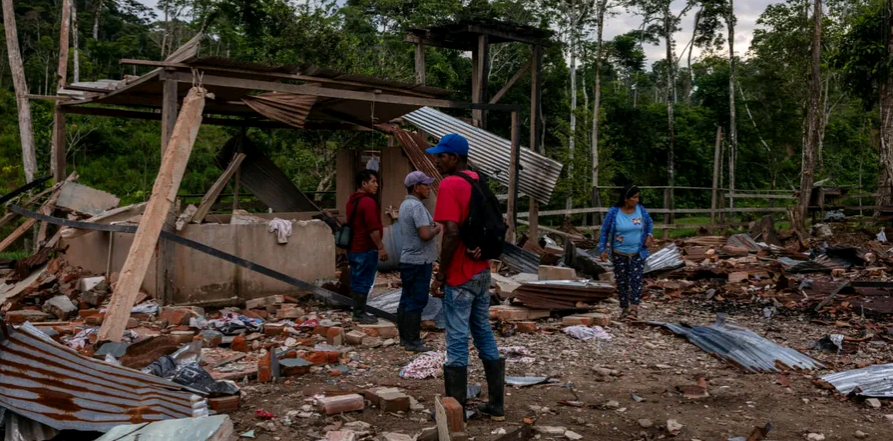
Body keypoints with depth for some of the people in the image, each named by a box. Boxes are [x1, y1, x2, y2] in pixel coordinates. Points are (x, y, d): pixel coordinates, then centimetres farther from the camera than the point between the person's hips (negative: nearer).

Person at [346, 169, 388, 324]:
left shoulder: (352, 200, 14)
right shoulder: (368, 202, -17)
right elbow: (373, 229, -22)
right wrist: (381, 248, -16)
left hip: (353, 248, 10)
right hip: (366, 249, -10)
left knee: (356, 281, 13)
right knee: (364, 282, -3)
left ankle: (358, 311, 20)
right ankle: (360, 314, 2)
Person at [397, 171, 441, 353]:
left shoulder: (405, 204, 14)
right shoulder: (416, 206, -18)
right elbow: (425, 235, -26)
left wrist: (431, 226, 12)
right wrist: (437, 229, -6)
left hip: (407, 259, 10)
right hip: (419, 262, -10)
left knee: (406, 300, 12)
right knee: (417, 302, -5)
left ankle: (404, 338, 18)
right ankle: (412, 342, -1)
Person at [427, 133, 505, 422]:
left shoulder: (449, 185, -15)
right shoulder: (478, 180, 12)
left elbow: (452, 233, -23)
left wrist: (440, 275, -17)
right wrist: (481, 245, 7)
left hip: (460, 276, -8)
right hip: (482, 271, 8)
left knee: (457, 339, 0)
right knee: (484, 333, 14)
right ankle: (496, 405, 20)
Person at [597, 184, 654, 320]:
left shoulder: (641, 209, -6)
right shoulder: (614, 212, -12)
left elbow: (649, 223, 14)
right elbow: (604, 231, -2)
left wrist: (649, 235, -3)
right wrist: (603, 249, -5)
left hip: (638, 253, 0)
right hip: (619, 254, 0)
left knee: (636, 279, -8)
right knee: (621, 281, 8)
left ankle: (634, 308, -9)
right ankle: (624, 308, 20)